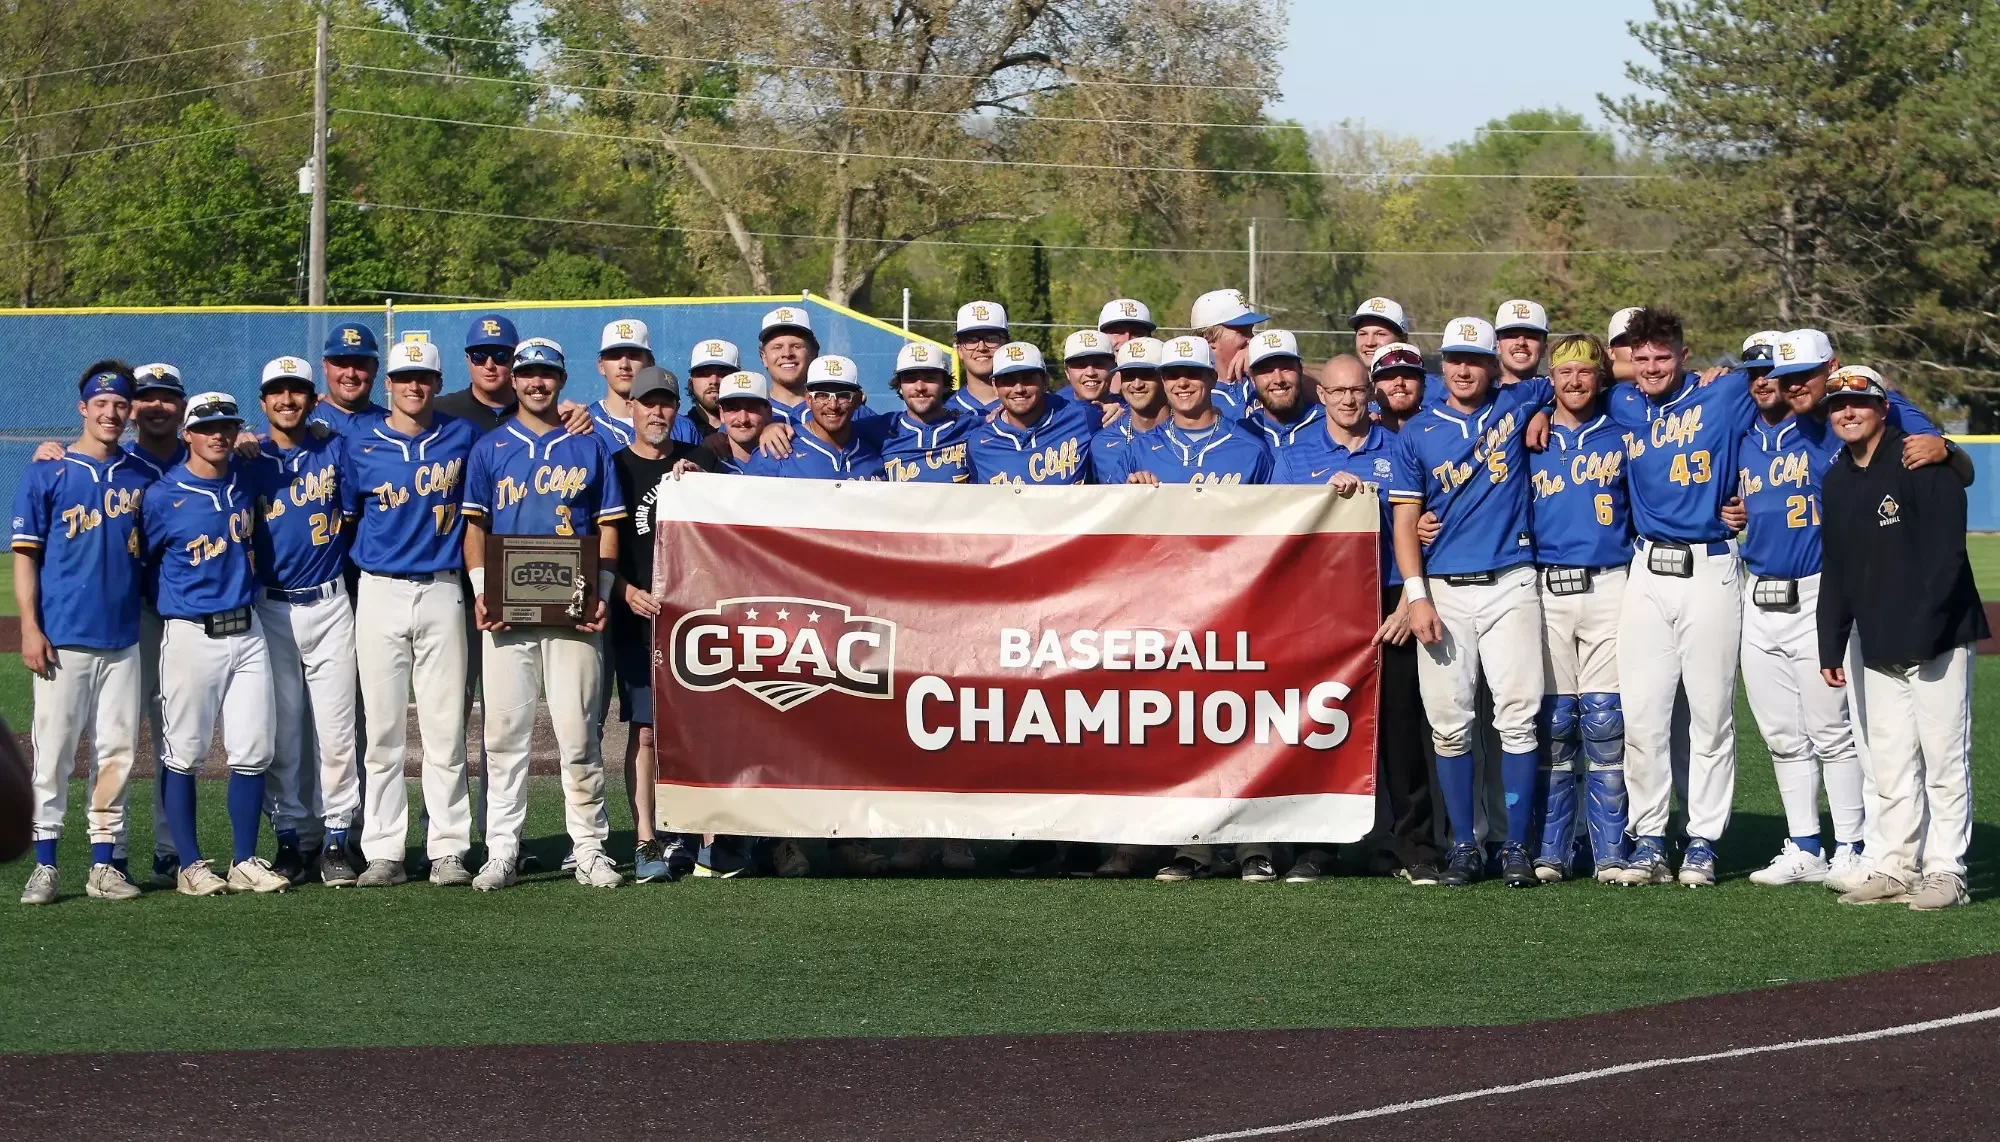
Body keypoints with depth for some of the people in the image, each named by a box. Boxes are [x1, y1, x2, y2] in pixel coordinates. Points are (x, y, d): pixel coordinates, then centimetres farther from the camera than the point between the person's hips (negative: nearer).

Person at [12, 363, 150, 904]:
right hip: (63, 638, -3)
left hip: (124, 638, 3)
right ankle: (44, 866, 1)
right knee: (53, 751, -3)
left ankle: (104, 864, 10)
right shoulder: (46, 474, 0)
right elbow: (25, 555, -2)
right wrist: (30, 629, -10)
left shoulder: (142, 477, 10)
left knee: (117, 752, 4)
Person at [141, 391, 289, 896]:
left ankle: (245, 862, 10)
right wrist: (171, 602, 3)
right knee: (185, 754, -1)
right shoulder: (162, 497, -6)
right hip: (191, 634, -4)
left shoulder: (246, 483, 8)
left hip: (247, 632, 4)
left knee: (253, 753, 2)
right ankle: (190, 866, 5)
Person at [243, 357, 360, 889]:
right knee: (283, 732, 2)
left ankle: (336, 839, 2)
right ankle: (291, 838, 9)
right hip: (270, 610, 0)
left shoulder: (335, 450, 6)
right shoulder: (246, 460, 5)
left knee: (335, 730, -3)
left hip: (329, 605, 0)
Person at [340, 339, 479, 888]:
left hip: (441, 591, 0)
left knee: (445, 728, -1)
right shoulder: (361, 441, 4)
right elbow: (347, 514, 13)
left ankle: (449, 851, 3)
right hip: (379, 592, 0)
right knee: (382, 728, 0)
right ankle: (382, 853, 2)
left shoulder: (462, 436, 5)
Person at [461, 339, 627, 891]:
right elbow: (474, 525, 9)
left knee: (576, 732, -3)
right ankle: (501, 852, 2)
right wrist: (481, 591, -5)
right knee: (505, 733, -1)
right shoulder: (490, 447, 11)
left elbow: (607, 526, 10)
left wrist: (602, 593, -3)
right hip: (507, 611, 1)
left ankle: (590, 850, 3)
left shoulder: (589, 447, 10)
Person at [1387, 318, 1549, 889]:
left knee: (1517, 715, -7)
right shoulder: (1418, 432, 7)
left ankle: (1517, 846, -3)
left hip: (1510, 585, 0)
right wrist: (1417, 596, -5)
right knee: (1450, 724, -1)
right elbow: (1406, 520, 4)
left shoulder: (1517, 406, 8)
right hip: (1444, 591, 0)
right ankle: (1463, 846, 8)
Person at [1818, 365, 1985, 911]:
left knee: (1944, 760, -5)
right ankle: (1893, 866, 13)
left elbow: (1946, 555, -15)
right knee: (1890, 764, 8)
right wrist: (1831, 645, 13)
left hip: (1936, 640, -7)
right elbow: (1834, 569, 18)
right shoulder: (1838, 480, 14)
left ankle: (1945, 871, -2)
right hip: (1877, 647, 7)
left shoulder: (1923, 464, -9)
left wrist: (1922, 629, -20)